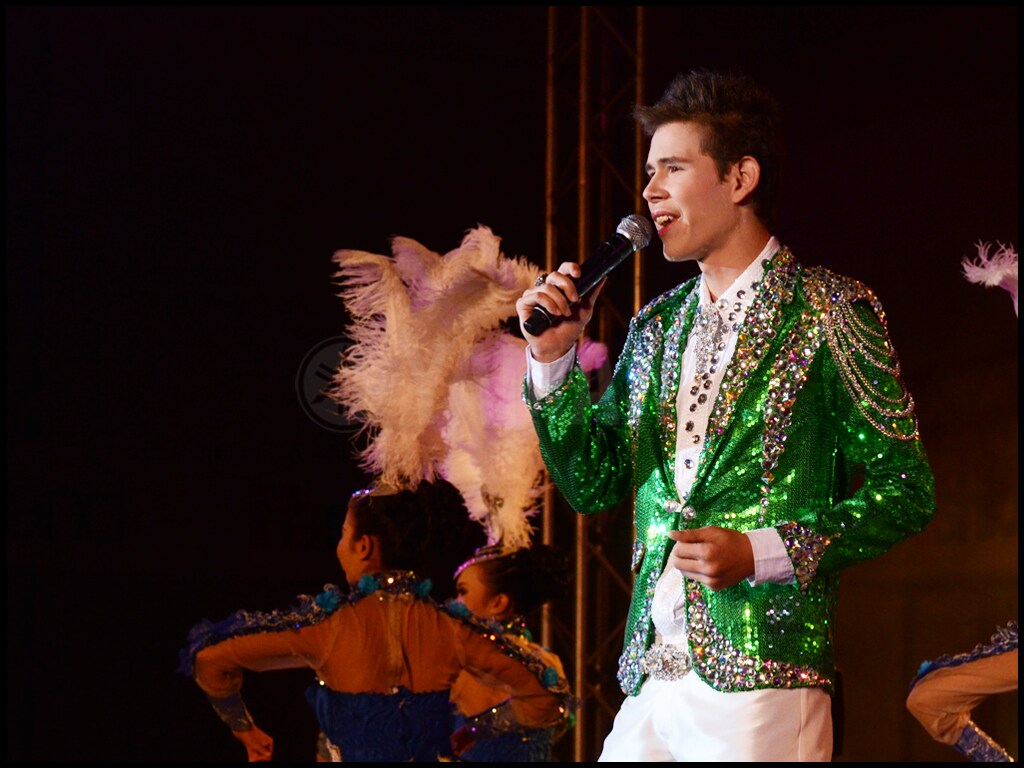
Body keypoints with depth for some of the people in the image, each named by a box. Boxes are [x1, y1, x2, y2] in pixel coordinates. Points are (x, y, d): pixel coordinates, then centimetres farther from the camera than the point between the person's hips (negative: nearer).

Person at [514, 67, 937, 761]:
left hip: (761, 680, -5)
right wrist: (553, 358, 4)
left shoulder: (831, 310, -2)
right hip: (651, 678, 5)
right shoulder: (656, 327, 16)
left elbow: (905, 491, -4)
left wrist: (763, 552, -15)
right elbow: (592, 487, 17)